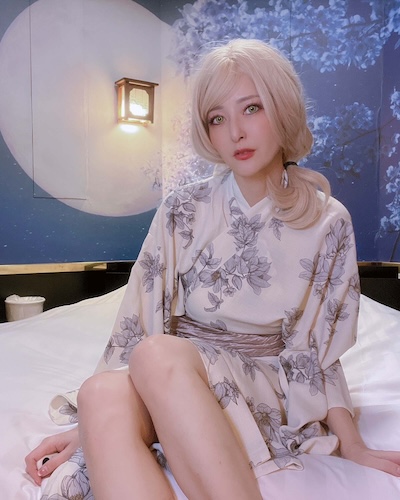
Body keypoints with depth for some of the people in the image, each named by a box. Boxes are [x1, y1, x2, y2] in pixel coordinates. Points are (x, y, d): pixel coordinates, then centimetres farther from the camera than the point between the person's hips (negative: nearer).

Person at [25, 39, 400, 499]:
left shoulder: (329, 222, -2)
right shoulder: (184, 210, -2)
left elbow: (317, 346, 4)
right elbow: (138, 321, -3)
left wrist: (350, 443, -3)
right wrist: (92, 424, -9)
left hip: (265, 384, 0)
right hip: (169, 379, 1)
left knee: (158, 357, -34)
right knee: (102, 393, -34)